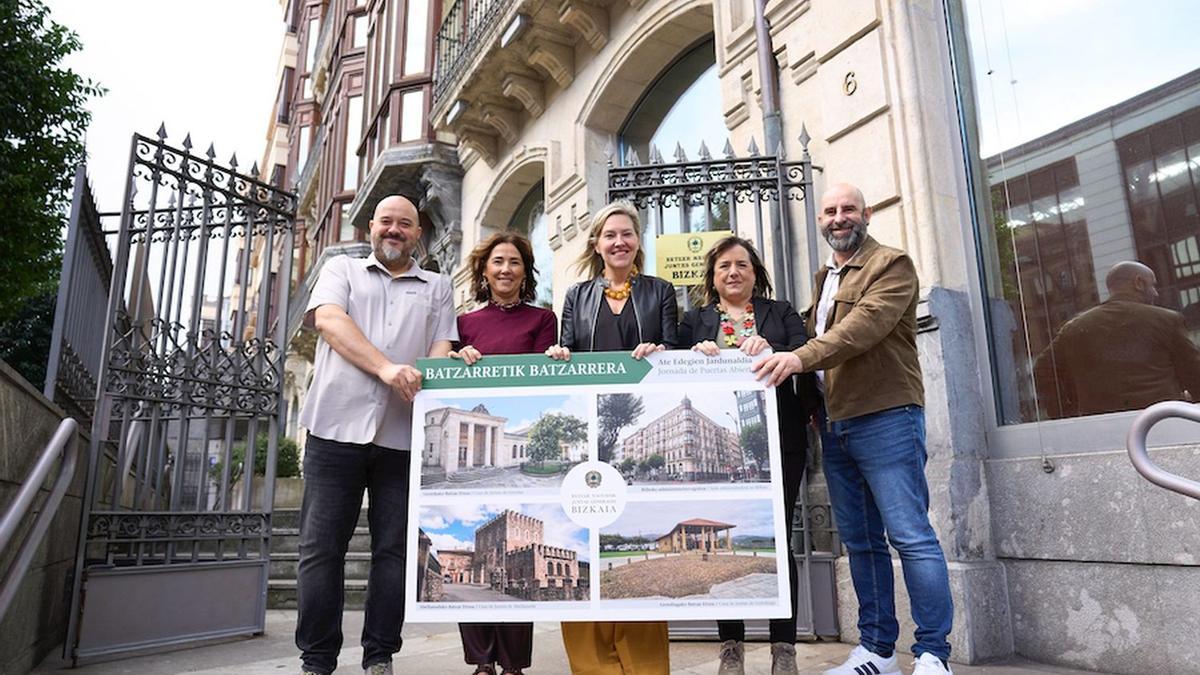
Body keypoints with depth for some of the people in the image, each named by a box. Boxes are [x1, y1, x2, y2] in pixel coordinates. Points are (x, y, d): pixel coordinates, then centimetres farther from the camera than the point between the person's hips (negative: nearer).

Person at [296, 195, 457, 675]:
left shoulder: (436, 288, 18)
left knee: (393, 549, 4)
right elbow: (330, 320, -3)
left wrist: (428, 383, -14)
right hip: (338, 426, -1)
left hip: (403, 435, 1)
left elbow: (441, 349, 9)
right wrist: (387, 368, -17)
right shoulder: (341, 270, 15)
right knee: (321, 548, 2)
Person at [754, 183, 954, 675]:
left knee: (910, 535, -6)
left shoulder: (891, 264, -2)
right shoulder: (825, 278, 22)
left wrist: (800, 357, -28)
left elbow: (866, 325, -19)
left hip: (886, 418, -7)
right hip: (836, 426, 8)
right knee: (860, 541, 11)